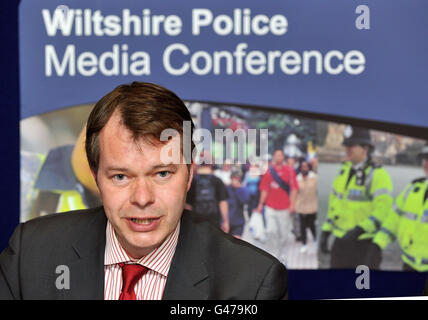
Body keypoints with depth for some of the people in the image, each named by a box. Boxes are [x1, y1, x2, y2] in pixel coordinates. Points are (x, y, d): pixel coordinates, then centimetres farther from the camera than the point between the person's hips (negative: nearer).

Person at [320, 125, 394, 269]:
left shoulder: (377, 175, -14)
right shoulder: (343, 171, 10)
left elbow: (383, 210, -24)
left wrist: (358, 231, -32)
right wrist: (325, 233, 11)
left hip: (365, 244, -7)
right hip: (342, 241, 7)